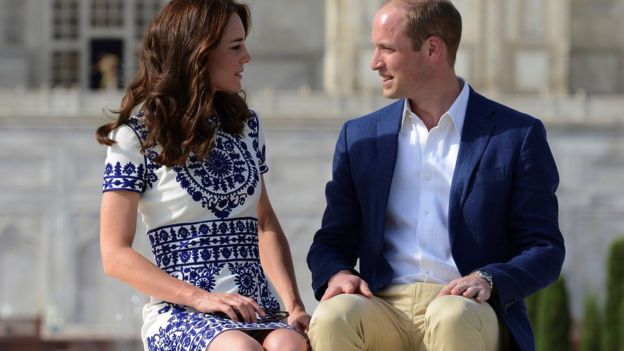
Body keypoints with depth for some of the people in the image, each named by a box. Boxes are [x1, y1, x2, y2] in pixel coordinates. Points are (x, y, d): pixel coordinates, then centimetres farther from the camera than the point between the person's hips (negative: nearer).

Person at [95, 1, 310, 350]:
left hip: (257, 306, 4)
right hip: (178, 310, -4)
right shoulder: (137, 135, 0)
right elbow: (115, 254, -3)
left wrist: (294, 305, 3)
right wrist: (202, 298, -15)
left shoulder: (245, 124, 17)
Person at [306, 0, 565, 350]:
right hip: (385, 307, 3)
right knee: (332, 317, -32)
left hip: (468, 311, -2)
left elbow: (546, 250, 4)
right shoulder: (360, 137, 17)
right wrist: (337, 274, -7)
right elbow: (333, 241, 18)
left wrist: (487, 280, -16)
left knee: (451, 318, -39)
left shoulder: (517, 135, 7)